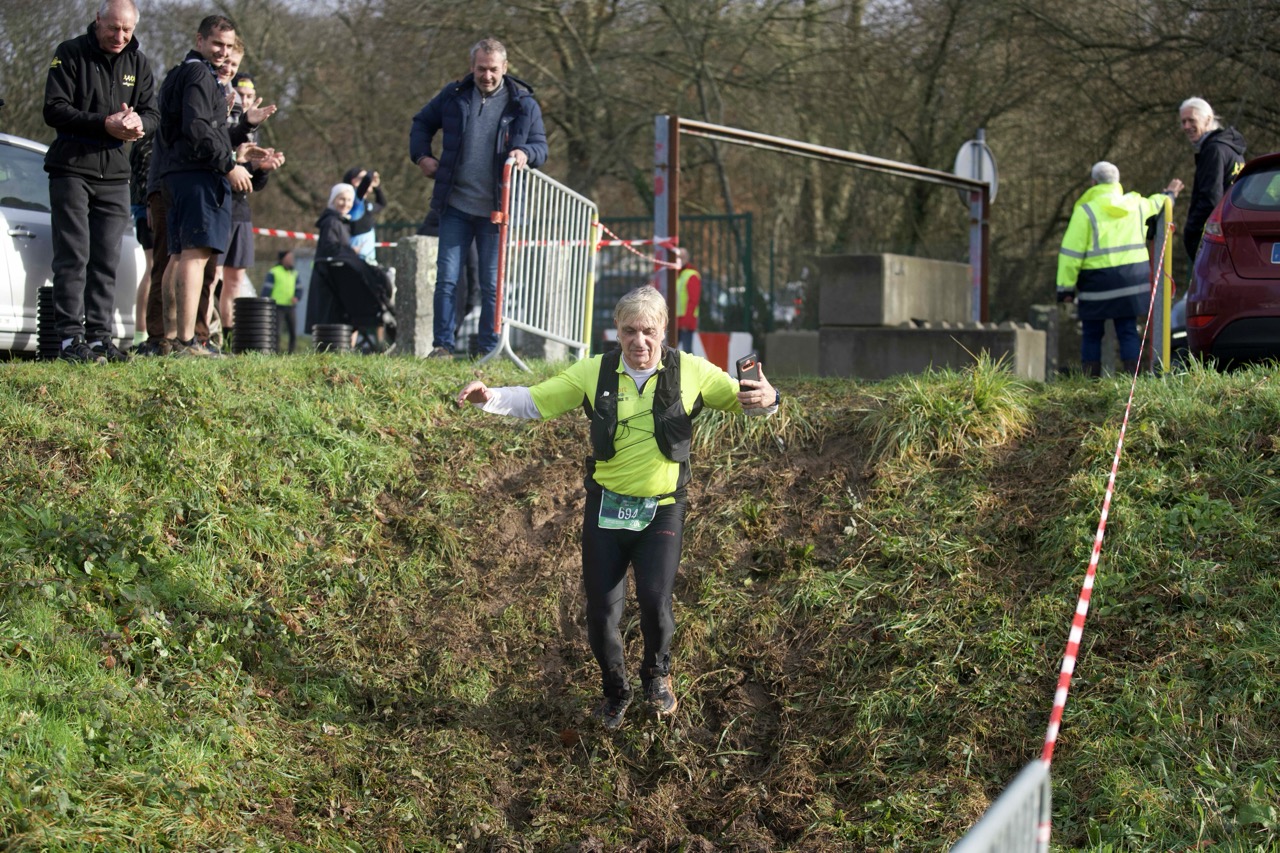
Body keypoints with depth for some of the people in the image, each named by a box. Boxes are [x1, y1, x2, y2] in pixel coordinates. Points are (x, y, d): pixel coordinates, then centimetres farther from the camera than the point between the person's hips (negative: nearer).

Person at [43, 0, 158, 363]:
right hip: (72, 168, -4)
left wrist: (137, 123, -16)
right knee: (72, 256, -8)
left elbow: (152, 113, 9)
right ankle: (71, 337, -10)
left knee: (107, 261, 3)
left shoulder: (137, 62, 11)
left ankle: (99, 337, 6)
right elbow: (54, 109, -10)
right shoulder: (71, 54, -3)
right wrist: (105, 124, -20)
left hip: (115, 173, 5)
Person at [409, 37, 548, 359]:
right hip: (456, 206, 1)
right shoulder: (454, 95, 6)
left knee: (492, 284, 3)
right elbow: (422, 123, 22)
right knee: (446, 278, 0)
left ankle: (489, 351, 8)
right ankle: (442, 345, 6)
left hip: (495, 211, -1)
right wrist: (422, 156, 6)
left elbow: (541, 147, 3)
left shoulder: (523, 104, 1)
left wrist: (525, 152, -19)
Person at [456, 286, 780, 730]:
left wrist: (766, 399, -23)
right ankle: (615, 690, 31)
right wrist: (490, 397, -14)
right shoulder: (595, 372, -1)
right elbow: (535, 401, 3)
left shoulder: (691, 372, -4)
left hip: (662, 510, -2)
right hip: (605, 508, 2)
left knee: (654, 598, -19)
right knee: (601, 610, 1)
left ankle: (657, 673, 15)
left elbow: (742, 397, 2)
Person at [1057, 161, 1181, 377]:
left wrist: (1066, 287, -7)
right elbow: (1154, 205, 34)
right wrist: (1168, 195, 57)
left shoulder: (1086, 211, -8)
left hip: (1098, 279, -4)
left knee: (1091, 333, 5)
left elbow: (1071, 253, -11)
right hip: (1132, 276, 4)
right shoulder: (1136, 205, 9)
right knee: (1128, 330, 8)